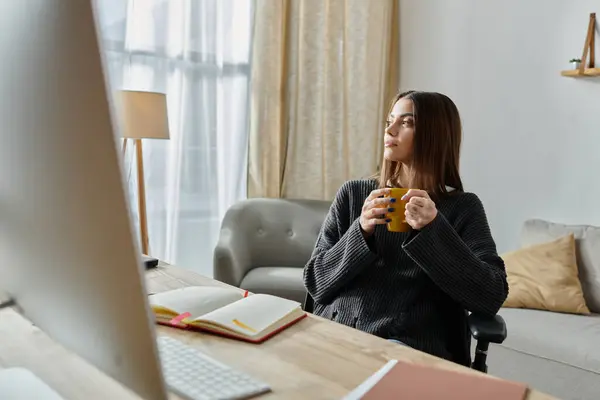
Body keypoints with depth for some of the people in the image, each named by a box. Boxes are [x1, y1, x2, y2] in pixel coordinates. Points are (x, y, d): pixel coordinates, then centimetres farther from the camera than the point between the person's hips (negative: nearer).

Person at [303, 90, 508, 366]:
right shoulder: (352, 194, 10)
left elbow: (490, 298, -6)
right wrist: (361, 230, -11)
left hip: (412, 344, -2)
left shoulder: (462, 208, 5)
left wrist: (434, 229, -17)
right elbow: (316, 283, 6)